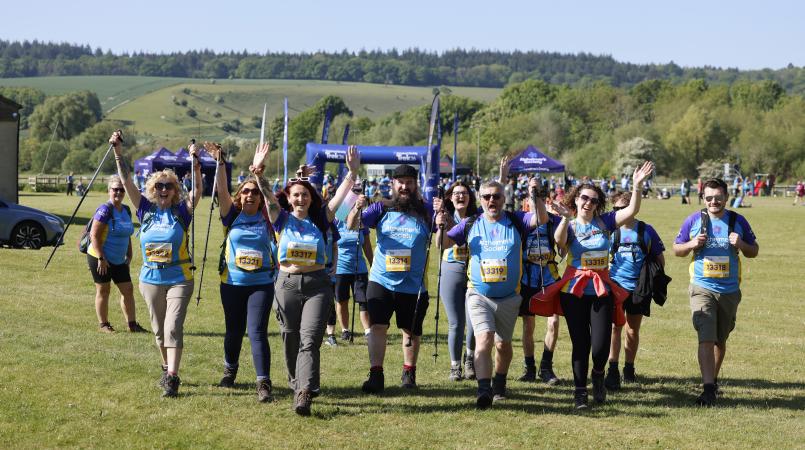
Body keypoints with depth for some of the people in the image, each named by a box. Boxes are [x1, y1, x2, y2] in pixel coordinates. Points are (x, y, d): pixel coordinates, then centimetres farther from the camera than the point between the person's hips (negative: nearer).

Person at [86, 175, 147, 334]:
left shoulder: (126, 210, 8)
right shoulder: (105, 210, -15)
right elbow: (94, 235, -19)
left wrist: (129, 255, 14)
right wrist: (101, 259, -21)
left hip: (119, 261, 7)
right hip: (100, 259, -7)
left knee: (128, 290, 5)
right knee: (103, 290, 2)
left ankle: (132, 324, 10)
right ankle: (104, 325, 13)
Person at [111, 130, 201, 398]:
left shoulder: (182, 211, -3)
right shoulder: (146, 210, 2)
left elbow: (198, 188, -16)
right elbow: (127, 181, -3)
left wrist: (195, 164, -31)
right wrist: (118, 153, -11)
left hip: (179, 278, -3)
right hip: (151, 278, 3)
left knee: (173, 328, -13)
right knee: (159, 329, 14)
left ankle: (172, 378, -17)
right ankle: (167, 369, 31)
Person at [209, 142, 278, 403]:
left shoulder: (266, 219, 0)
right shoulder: (232, 217, 2)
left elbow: (272, 199, -17)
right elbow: (222, 191, -10)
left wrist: (258, 173, -29)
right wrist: (219, 163, -22)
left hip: (262, 284, -2)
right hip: (232, 283, 2)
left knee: (257, 332, -12)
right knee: (234, 330, 15)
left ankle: (264, 384, -16)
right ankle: (230, 370, 40)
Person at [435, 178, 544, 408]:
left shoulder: (515, 221, -1)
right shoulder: (470, 224, 0)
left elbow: (541, 218, -14)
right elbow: (444, 243, -2)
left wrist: (535, 196, -29)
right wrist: (441, 227, -21)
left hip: (509, 298, 1)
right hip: (479, 295, -1)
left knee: (503, 343, 16)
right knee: (484, 339, -19)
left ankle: (499, 385, 39)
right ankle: (484, 390, -26)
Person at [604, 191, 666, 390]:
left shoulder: (646, 230, 1)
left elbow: (659, 258, 8)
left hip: (639, 289, 2)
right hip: (615, 286, -1)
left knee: (633, 330, 12)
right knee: (615, 326, -14)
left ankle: (629, 369, 27)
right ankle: (613, 372, -15)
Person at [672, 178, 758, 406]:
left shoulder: (738, 221, 3)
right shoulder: (693, 220, 0)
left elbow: (754, 251, 10)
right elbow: (677, 249, 8)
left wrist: (741, 245, -12)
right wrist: (692, 244, -13)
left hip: (730, 290, 2)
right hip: (702, 289, -2)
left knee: (720, 340, 16)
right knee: (706, 338, -16)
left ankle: (713, 380, 34)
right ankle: (709, 389, -21)